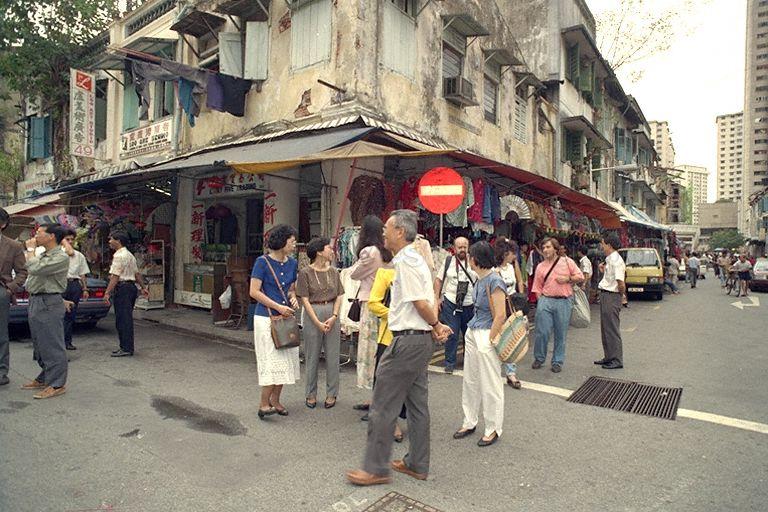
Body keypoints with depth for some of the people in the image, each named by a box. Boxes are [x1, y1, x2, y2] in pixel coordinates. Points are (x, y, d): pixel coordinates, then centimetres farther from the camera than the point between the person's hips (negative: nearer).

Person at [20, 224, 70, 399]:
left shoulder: (61, 257, -15)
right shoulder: (41, 255, 16)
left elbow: (35, 268, -23)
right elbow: (31, 273, 25)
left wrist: (30, 249, -9)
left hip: (49, 304, -10)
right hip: (35, 302, 10)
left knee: (52, 345, -6)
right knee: (39, 344, 17)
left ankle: (57, 385, 0)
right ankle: (44, 378, 29)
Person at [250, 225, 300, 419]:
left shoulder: (292, 263, 6)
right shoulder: (263, 262, -10)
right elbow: (254, 292, -13)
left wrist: (293, 298, -4)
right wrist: (278, 307, -16)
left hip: (286, 318, 6)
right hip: (266, 318, -6)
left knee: (285, 360, 9)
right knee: (272, 360, -6)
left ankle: (275, 400, 24)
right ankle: (264, 404, 7)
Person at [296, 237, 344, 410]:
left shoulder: (333, 272, 7)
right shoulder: (305, 272, -5)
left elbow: (339, 296, 6)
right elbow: (305, 300, -7)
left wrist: (334, 316, -8)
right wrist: (318, 322, -12)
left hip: (332, 314, 3)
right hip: (312, 314, -3)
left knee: (332, 356, 7)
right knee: (312, 357, 6)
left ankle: (331, 394, 20)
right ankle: (311, 394, 20)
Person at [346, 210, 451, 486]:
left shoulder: (405, 261, -16)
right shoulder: (416, 258, 16)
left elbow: (421, 303, -18)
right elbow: (426, 302, 15)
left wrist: (436, 325, -3)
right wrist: (436, 326, 5)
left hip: (407, 341, -10)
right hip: (421, 340, 10)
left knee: (383, 406, 0)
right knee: (417, 405, 16)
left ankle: (376, 468, 12)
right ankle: (417, 464, 28)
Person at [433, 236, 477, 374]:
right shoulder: (448, 261, 3)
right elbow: (439, 279, 7)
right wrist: (437, 298, 0)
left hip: (470, 305, 1)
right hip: (450, 303, -1)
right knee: (452, 334, 0)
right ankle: (450, 363, 12)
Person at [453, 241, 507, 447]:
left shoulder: (494, 281, -18)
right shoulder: (480, 279, 8)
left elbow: (500, 316, -18)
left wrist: (488, 341, -14)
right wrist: (475, 334, 12)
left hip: (487, 334, -9)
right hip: (473, 332, 9)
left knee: (490, 384, 4)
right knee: (470, 380, 15)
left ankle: (493, 429, 19)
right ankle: (470, 422, 29)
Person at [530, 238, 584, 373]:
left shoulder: (567, 261, 6)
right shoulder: (540, 266, 10)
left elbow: (580, 277, 8)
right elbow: (537, 287, 10)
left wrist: (567, 279, -8)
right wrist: (541, 301, 0)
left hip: (564, 302, -1)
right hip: (546, 301, 1)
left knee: (560, 334, 6)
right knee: (542, 332, -2)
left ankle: (557, 362, 18)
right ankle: (539, 359, 17)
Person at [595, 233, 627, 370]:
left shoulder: (616, 260, -18)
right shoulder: (609, 259, 13)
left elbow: (621, 283, -22)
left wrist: (621, 294, -6)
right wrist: (604, 271, 10)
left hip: (612, 297, -10)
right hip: (605, 295, 10)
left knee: (612, 329, -3)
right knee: (605, 328, 16)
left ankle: (617, 360, 6)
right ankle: (609, 357, 27)